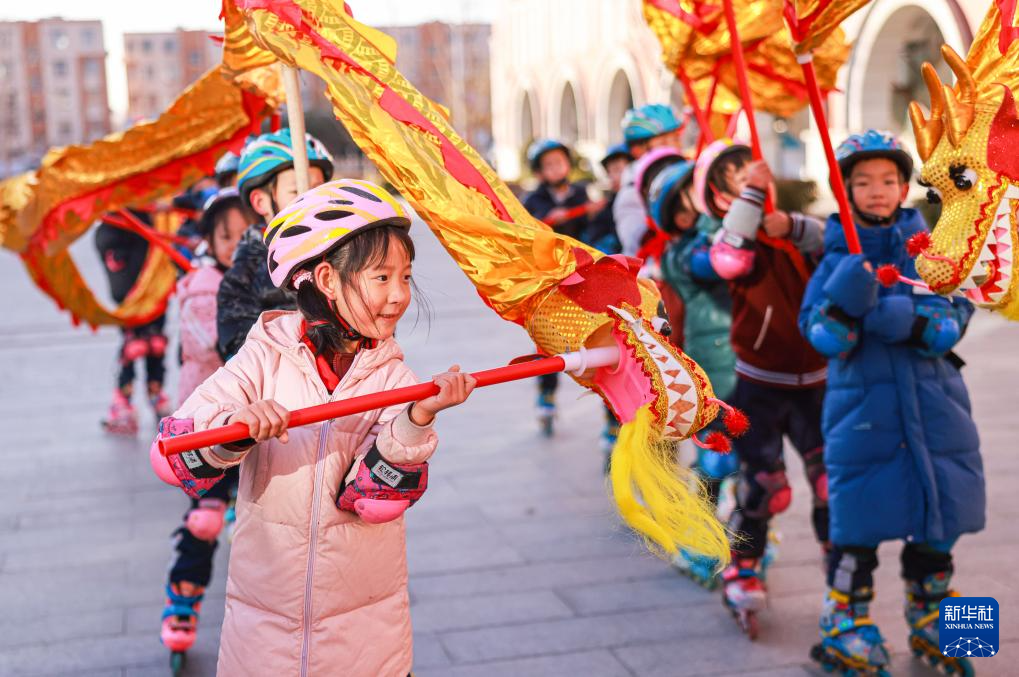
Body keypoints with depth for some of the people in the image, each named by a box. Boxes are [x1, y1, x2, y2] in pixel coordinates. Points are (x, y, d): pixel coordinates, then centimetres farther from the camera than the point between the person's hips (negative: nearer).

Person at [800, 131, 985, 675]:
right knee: (859, 524, 0)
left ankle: (930, 623, 33)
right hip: (862, 404, -2)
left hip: (933, 401, 3)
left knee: (937, 518, 13)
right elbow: (823, 338, -8)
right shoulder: (839, 258, -1)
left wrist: (910, 322, -24)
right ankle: (844, 626, 19)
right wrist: (844, 300, -27)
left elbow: (956, 319, -5)